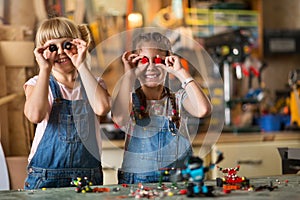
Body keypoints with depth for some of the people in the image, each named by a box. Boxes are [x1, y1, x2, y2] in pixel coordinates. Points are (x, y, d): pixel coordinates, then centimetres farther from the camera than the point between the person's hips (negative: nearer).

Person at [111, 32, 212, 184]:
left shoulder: (178, 99, 9)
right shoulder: (129, 100, 6)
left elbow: (203, 110, -14)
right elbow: (119, 119, -18)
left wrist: (180, 72, -7)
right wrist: (129, 74, -12)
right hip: (136, 179, -1)